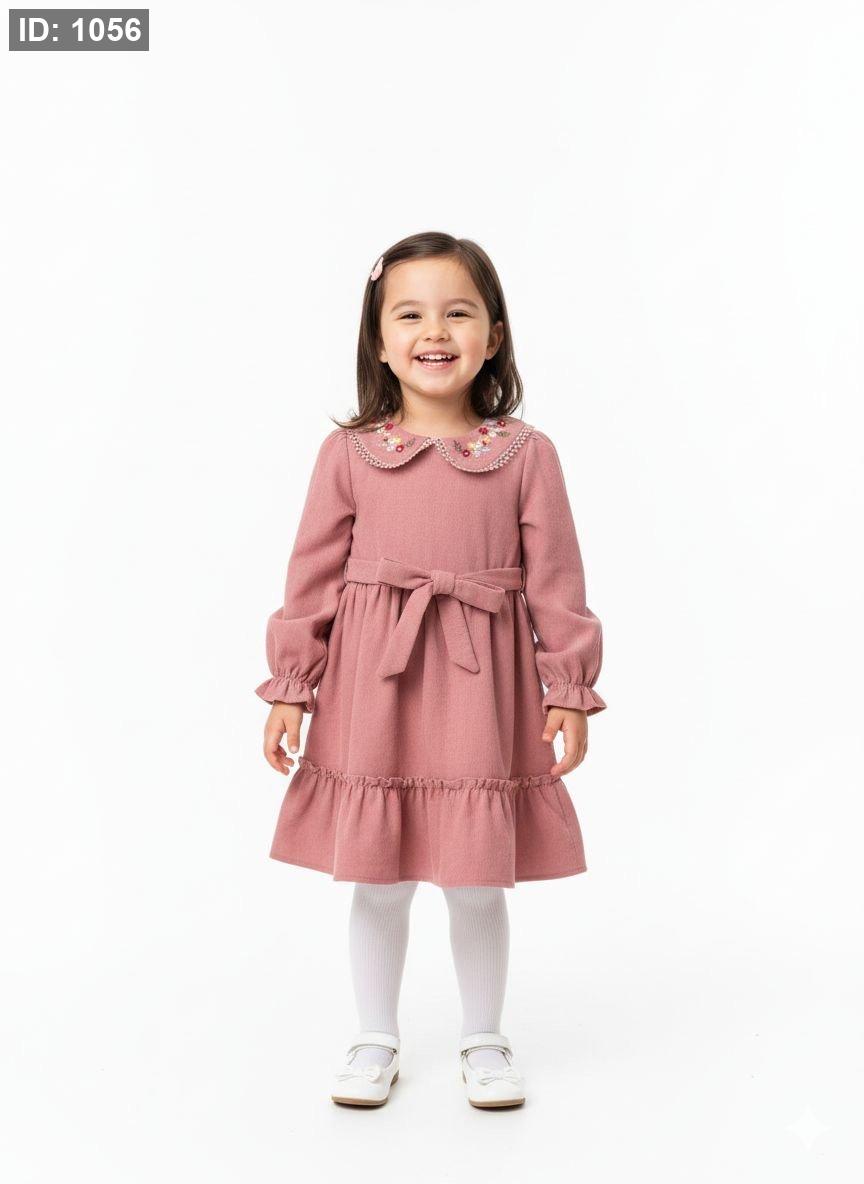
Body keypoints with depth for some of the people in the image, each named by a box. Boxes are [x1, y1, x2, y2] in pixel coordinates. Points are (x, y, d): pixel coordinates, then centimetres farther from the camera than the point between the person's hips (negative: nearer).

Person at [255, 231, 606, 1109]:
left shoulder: (526, 454, 0)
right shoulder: (348, 454, 1)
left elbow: (556, 580, 1)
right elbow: (312, 576, 3)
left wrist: (569, 692, -2)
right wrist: (289, 689, 1)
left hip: (482, 694, 0)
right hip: (370, 691, 1)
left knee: (479, 882, 10)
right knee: (376, 879, 11)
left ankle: (483, 1041, 34)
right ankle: (375, 1041, 33)